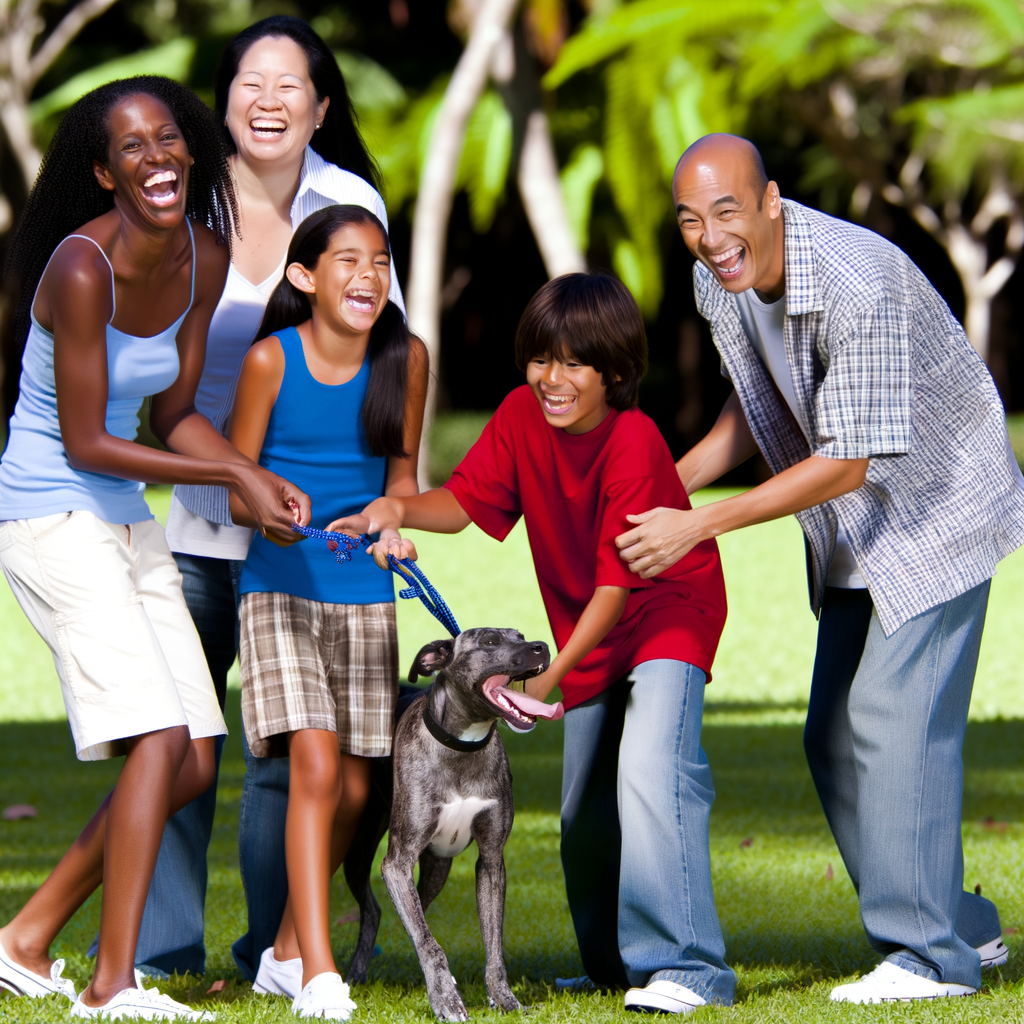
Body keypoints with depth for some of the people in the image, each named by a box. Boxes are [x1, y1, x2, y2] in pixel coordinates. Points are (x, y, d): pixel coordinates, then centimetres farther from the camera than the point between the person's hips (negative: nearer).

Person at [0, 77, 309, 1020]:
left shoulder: (203, 259, 3)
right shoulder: (81, 268, -21)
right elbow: (84, 443, -17)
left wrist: (262, 482, -5)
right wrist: (231, 475, -14)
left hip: (126, 519, 8)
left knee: (192, 763, 6)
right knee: (160, 738, -18)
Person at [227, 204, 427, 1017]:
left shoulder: (405, 356, -1)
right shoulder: (271, 360, -10)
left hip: (366, 594, 4)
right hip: (281, 589, -4)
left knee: (354, 789, 8)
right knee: (315, 768, -18)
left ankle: (286, 951, 27)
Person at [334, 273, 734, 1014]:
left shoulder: (634, 445, -28)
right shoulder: (522, 416, -8)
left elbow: (618, 583, -27)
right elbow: (464, 499, -5)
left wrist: (552, 675, -31)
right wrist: (398, 510, -27)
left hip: (668, 613, -8)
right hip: (587, 629, 8)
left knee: (650, 770, -26)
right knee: (584, 810, 12)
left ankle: (686, 965, -27)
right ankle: (614, 964, 29)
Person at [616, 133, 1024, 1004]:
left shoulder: (859, 286, -32)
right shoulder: (721, 280, -5)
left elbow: (843, 464, -28)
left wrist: (697, 528, -26)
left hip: (940, 508, -9)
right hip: (858, 533, 9)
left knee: (895, 719, -16)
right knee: (835, 736, 8)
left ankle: (932, 955, -9)